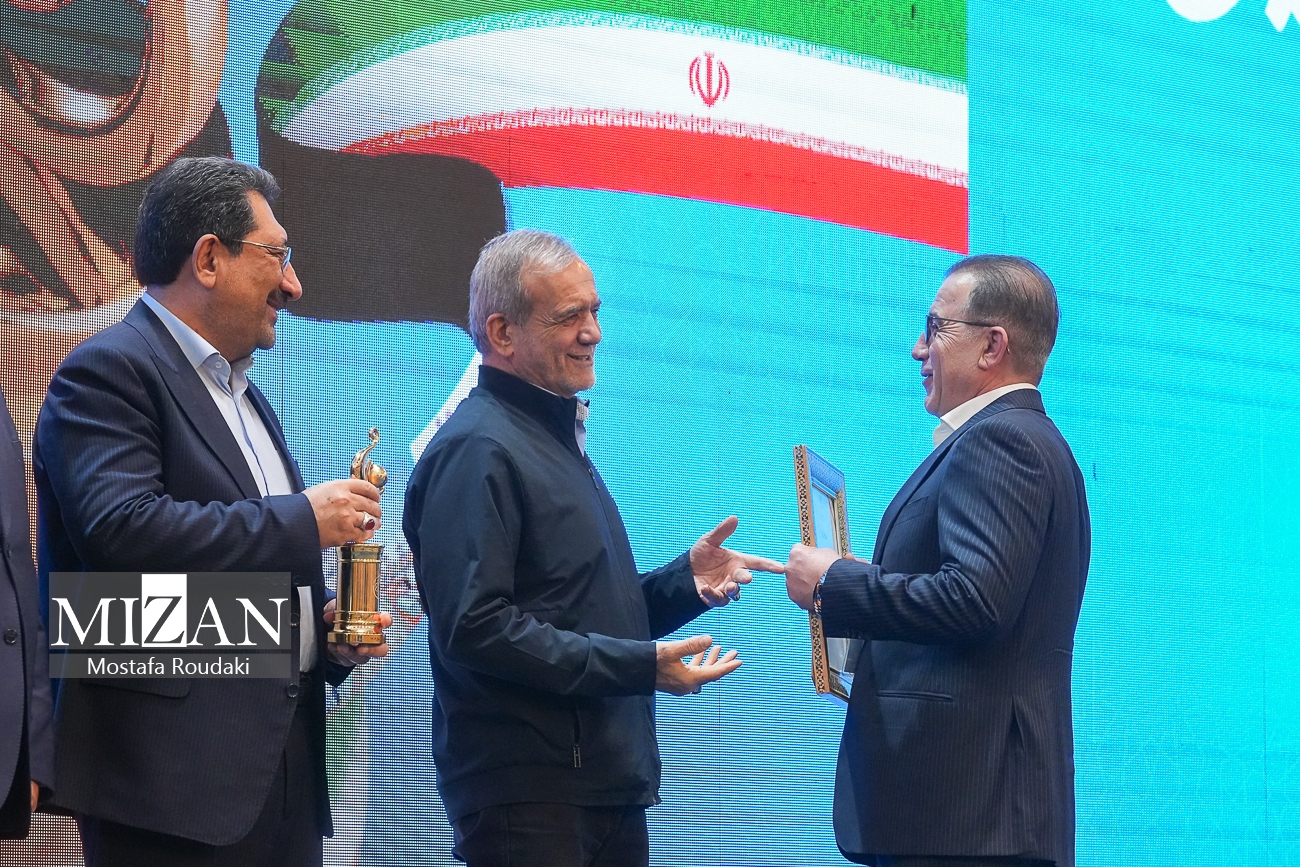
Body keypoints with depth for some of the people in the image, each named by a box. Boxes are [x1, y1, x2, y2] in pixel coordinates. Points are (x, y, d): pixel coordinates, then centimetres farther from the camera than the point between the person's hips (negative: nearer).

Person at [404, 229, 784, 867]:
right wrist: (639, 666, -21)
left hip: (606, 784, 10)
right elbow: (475, 627, -22)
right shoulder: (478, 450, -12)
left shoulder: (559, 437, 20)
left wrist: (687, 581, 8)